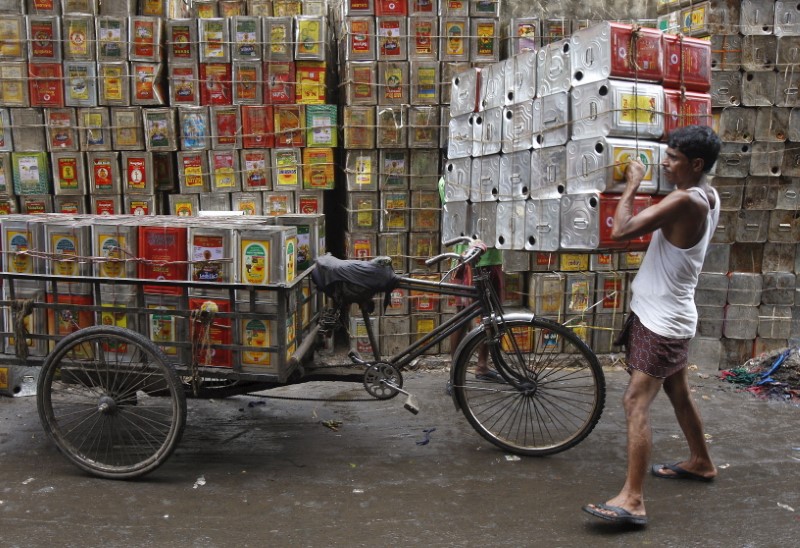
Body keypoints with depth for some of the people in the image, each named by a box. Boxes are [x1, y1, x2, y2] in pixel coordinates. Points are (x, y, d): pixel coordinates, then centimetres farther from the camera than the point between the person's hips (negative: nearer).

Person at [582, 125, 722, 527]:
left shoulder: (685, 200, -23)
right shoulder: (709, 197, 6)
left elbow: (621, 231, -28)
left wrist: (632, 186, -15)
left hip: (661, 320, -10)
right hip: (670, 316, 10)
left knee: (636, 403, -13)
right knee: (679, 395, 24)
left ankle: (632, 500, -14)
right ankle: (701, 462, 42)